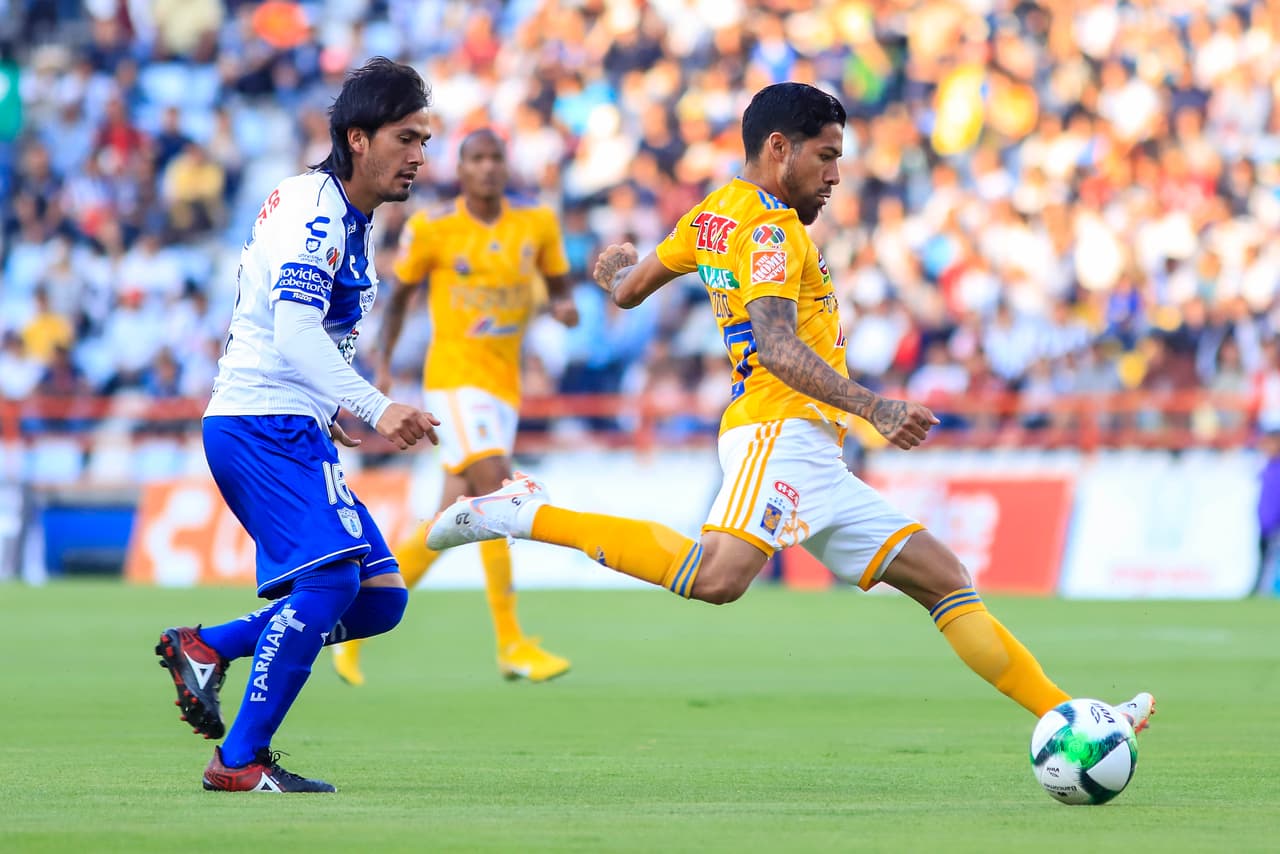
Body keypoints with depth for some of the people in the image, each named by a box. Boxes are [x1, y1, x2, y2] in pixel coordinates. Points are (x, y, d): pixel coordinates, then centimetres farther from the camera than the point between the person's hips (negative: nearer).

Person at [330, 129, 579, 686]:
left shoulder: (536, 223, 6)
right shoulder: (432, 228, -3)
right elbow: (400, 295, 9)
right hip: (455, 373, -5)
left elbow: (559, 285, 16)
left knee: (455, 519, 6)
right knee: (492, 485, -22)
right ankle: (511, 644, -20)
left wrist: (564, 307, -6)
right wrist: (384, 363, 3)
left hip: (505, 383, 5)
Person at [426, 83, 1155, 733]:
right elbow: (777, 347, -22)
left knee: (943, 575, 7)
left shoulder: (717, 213, 21)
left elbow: (629, 289, 32)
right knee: (717, 579, -33)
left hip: (814, 463, 11)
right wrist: (873, 408, -30)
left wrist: (617, 268, 56)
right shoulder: (769, 224, -8)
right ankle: (530, 516, -19)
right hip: (782, 431, -11)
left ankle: (1065, 715, 5)